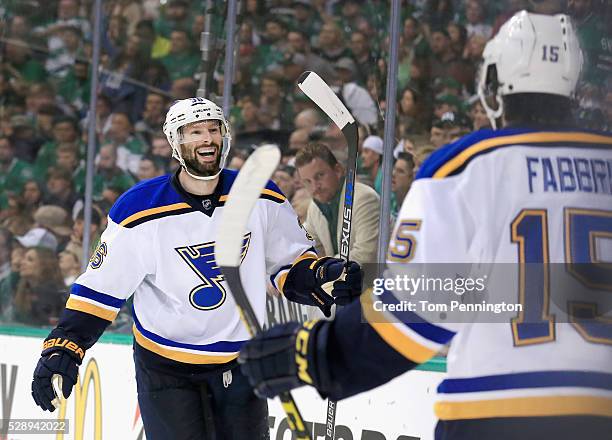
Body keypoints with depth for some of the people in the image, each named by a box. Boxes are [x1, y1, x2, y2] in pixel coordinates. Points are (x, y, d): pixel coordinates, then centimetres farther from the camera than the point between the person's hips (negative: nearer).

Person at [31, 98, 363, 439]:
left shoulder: (262, 198, -7)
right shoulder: (141, 211, -15)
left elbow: (290, 262, 5)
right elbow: (100, 287, -9)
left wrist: (325, 277, -16)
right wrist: (63, 349, -18)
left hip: (242, 360, 3)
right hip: (165, 365, -3)